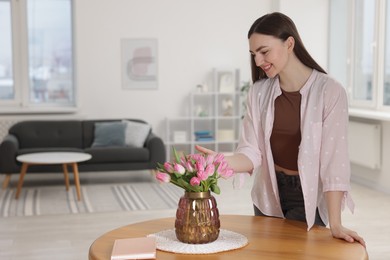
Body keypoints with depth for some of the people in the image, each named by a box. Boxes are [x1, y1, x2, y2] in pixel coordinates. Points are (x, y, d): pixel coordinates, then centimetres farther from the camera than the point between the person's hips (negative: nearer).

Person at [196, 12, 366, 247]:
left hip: (308, 195, -4)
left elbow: (334, 159, -20)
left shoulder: (329, 92, -17)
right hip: (269, 194, 4)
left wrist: (335, 225, -23)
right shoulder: (259, 92, -4)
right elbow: (252, 153, -8)